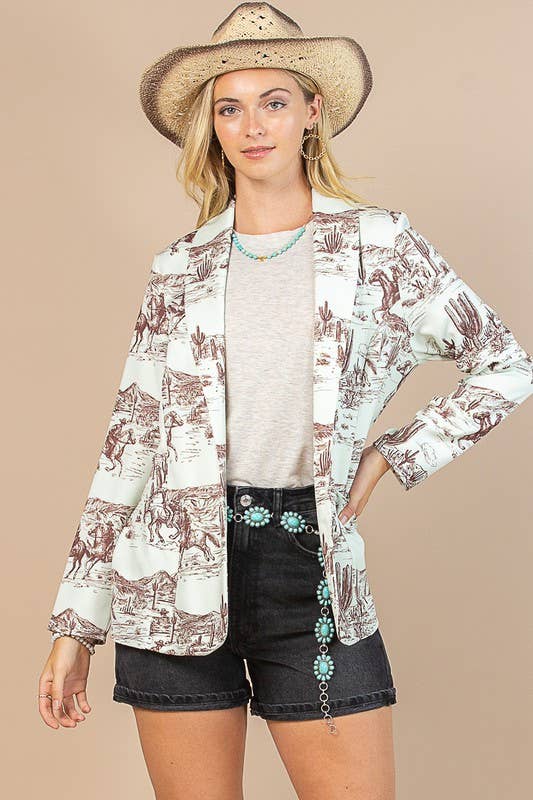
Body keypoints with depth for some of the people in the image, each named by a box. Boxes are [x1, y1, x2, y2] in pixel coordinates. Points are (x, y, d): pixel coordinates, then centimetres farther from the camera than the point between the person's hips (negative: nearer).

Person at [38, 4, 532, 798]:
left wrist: (391, 456, 1)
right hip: (178, 573, 1)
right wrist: (75, 621, 4)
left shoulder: (379, 242, 3)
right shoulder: (179, 269, 6)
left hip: (311, 566, -1)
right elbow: (131, 444, 6)